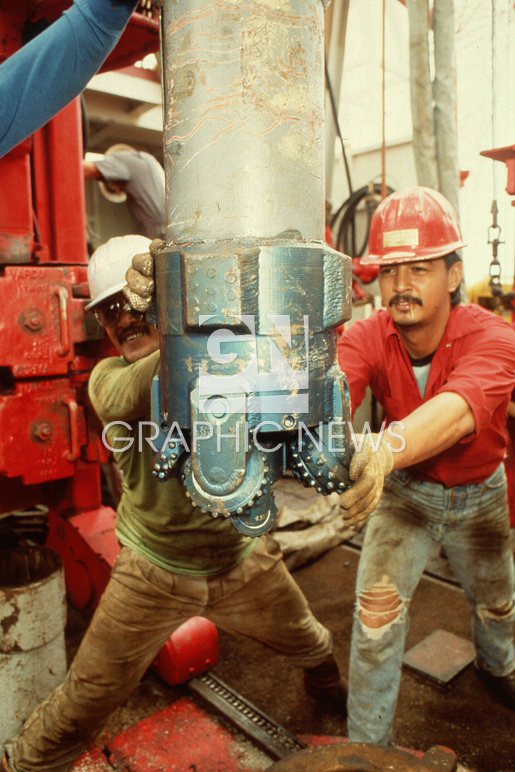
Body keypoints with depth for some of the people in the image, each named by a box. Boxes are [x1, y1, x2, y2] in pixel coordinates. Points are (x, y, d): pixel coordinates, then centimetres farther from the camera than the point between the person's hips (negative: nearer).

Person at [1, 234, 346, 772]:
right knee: (86, 699, 6)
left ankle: (326, 685, 62)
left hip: (245, 561, 2)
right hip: (154, 572, -1)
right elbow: (122, 401, -37)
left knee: (310, 644, 26)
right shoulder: (109, 375, -13)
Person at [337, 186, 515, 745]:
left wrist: (387, 449, -72)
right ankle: (367, 747, 16)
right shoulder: (368, 337, -24)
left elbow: (458, 410, -52)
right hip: (404, 490, 0)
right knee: (376, 612, -10)